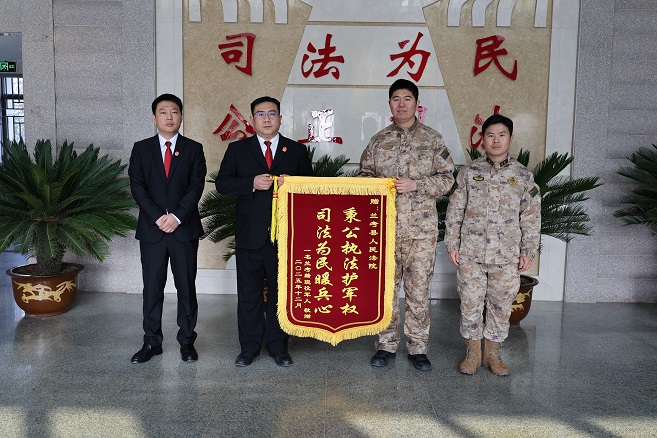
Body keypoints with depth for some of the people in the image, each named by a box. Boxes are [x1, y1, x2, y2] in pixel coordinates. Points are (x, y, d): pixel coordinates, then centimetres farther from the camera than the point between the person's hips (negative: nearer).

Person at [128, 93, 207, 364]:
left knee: (186, 287, 6)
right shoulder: (141, 149, 8)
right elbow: (137, 187, -1)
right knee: (152, 288, 6)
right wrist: (158, 217, -13)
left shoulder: (193, 149, 6)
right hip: (151, 230, 1)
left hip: (185, 229, -1)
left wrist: (177, 216, -16)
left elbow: (196, 186, -4)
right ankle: (151, 342, 18)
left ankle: (187, 341, 17)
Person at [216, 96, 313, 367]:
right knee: (249, 293, 7)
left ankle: (278, 346, 21)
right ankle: (249, 348, 19)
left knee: (281, 291, 8)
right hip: (249, 233, 0)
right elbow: (222, 183, 1)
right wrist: (252, 183, -14)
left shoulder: (297, 151, 10)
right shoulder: (237, 149, 9)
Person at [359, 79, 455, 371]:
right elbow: (364, 174, 13)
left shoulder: (433, 139, 5)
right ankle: (386, 345, 20)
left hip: (421, 228, -1)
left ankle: (418, 347, 17)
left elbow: (446, 179, 1)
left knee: (418, 288, 3)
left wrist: (415, 185, -14)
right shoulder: (378, 140, 11)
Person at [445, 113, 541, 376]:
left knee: (501, 305, 8)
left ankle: (493, 352, 25)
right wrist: (452, 244, -1)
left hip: (506, 256, 1)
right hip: (471, 253, 0)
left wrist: (528, 251, 2)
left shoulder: (523, 176, 4)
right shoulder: (469, 172, 3)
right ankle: (472, 352, 23)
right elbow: (455, 210, 4)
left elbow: (531, 217, 6)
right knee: (470, 303, 6)